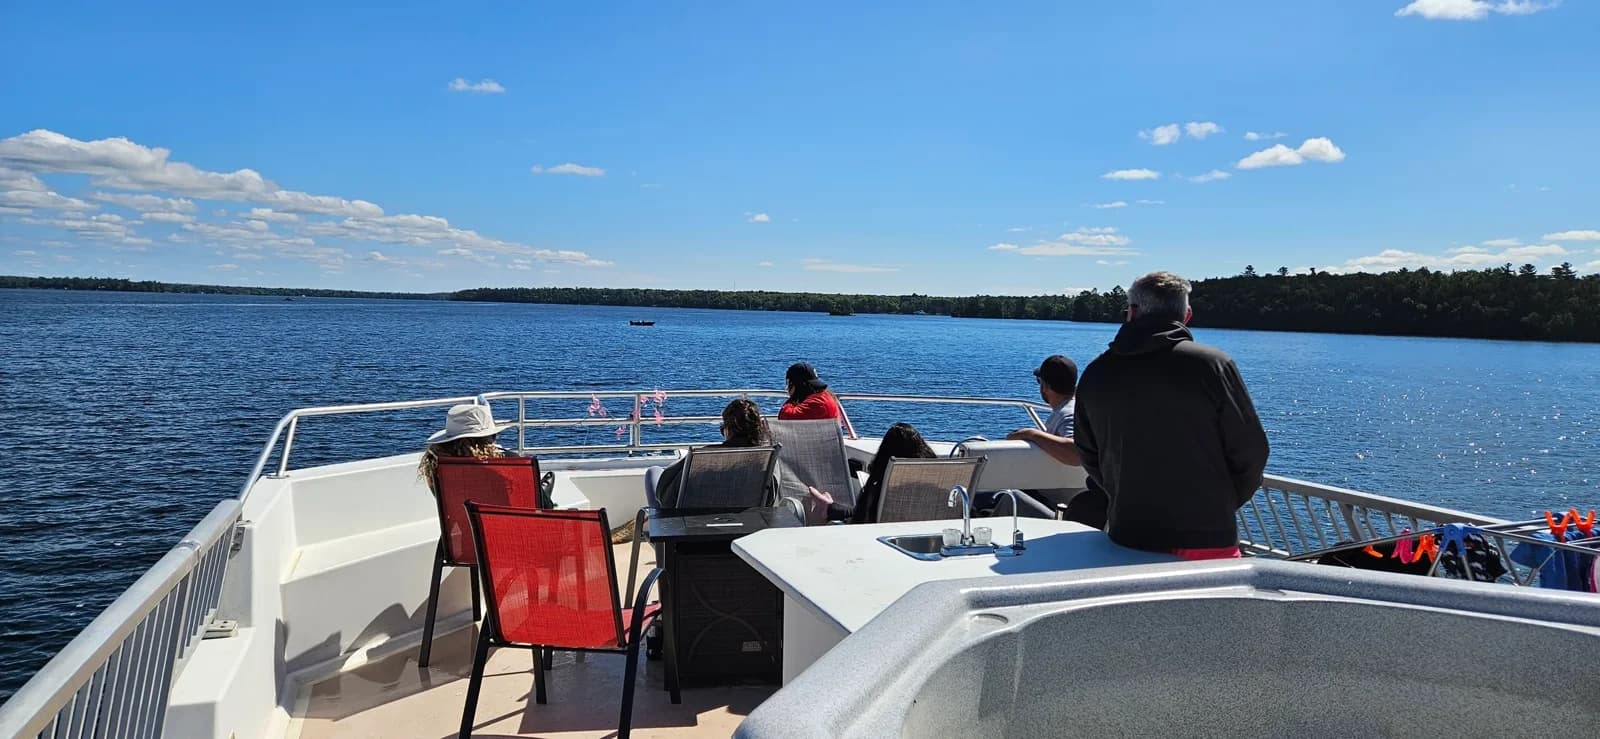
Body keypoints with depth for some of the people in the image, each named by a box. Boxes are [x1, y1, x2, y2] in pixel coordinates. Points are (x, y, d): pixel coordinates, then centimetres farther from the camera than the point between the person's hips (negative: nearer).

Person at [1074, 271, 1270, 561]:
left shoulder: (1096, 373, 1)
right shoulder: (1213, 365, -9)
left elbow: (1089, 456, 10)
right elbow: (1250, 452, -5)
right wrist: (1223, 505, 12)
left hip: (1126, 537, 3)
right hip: (1206, 540, -3)